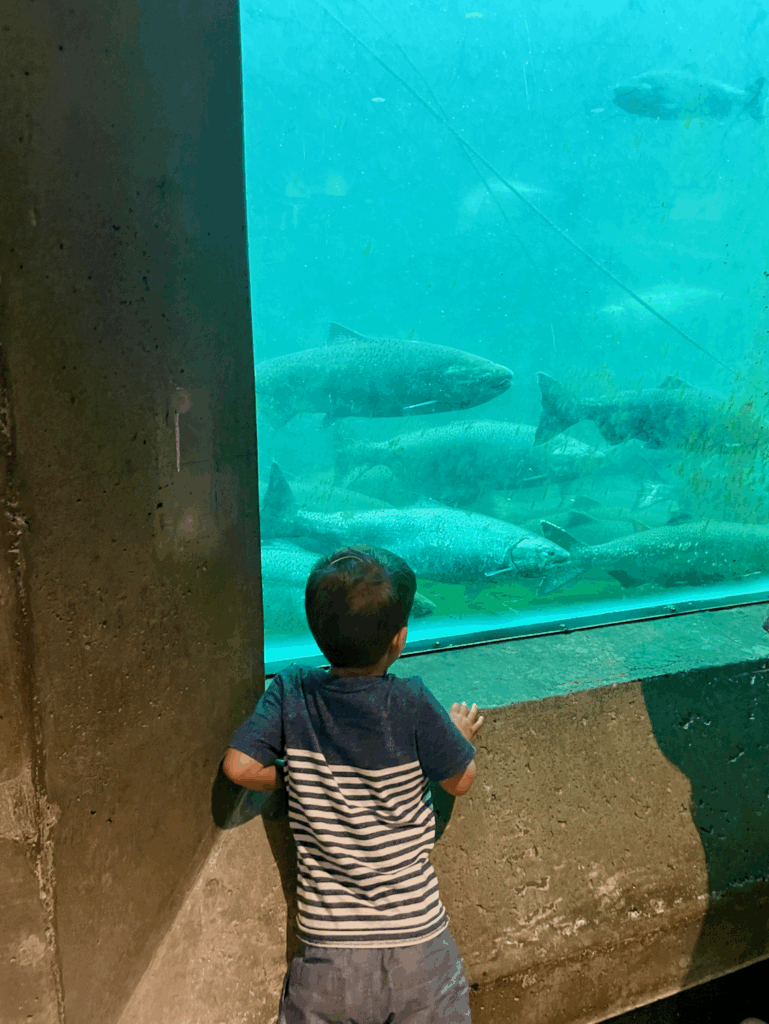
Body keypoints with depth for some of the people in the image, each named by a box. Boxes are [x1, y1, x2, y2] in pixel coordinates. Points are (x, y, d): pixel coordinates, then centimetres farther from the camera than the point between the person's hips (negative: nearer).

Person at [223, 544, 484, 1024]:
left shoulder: (291, 692, -11)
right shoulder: (411, 704, -17)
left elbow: (240, 765, -13)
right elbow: (460, 781, -5)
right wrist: (461, 735, 15)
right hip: (417, 949, -1)